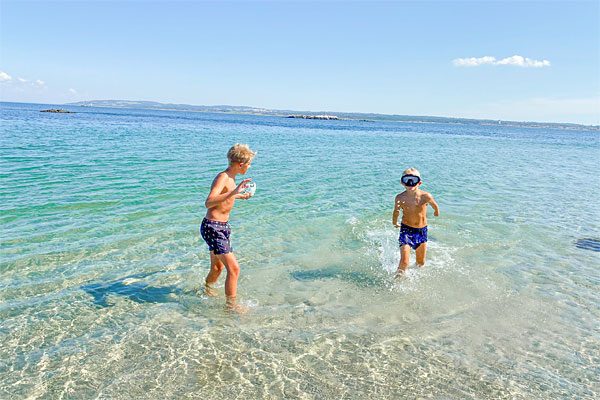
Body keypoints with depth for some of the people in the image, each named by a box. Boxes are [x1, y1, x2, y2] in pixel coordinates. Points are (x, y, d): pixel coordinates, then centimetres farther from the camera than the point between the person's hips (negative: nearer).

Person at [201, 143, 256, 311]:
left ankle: (208, 291, 46)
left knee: (217, 268, 23)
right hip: (212, 228, -10)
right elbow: (208, 203, -37)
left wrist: (239, 196, 37)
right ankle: (231, 305, 3)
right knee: (234, 268, -10)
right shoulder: (223, 178, -20)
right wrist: (233, 192, -46)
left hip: (222, 227, 10)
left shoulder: (230, 178, 9)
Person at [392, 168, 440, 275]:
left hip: (422, 230, 2)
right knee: (404, 262, -15)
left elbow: (434, 205, 7)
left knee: (421, 263, 15)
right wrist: (395, 223, 20)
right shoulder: (400, 198, -16)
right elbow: (396, 212, 5)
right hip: (406, 230, -2)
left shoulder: (426, 196, -17)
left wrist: (436, 212, 26)